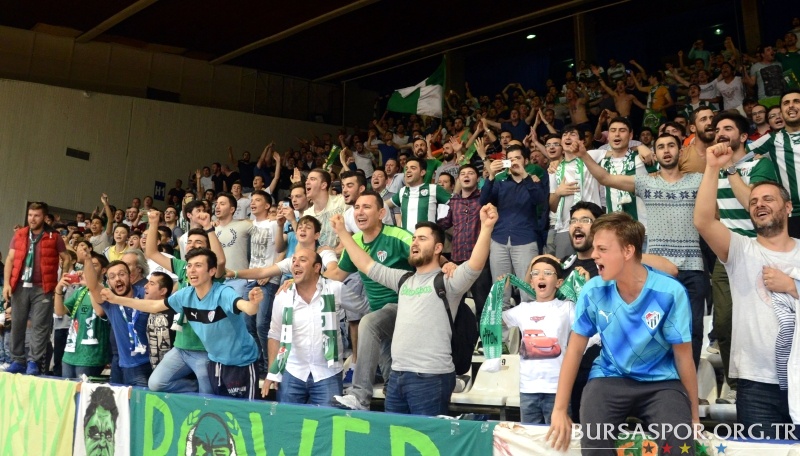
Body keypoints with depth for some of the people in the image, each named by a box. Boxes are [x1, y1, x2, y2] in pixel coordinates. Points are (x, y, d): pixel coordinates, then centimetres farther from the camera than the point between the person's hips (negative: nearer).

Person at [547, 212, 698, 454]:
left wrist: (694, 415, 4)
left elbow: (683, 356, -4)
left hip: (661, 381, 0)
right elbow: (575, 349, 0)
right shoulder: (593, 291, -8)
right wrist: (560, 409, -1)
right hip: (610, 377, 1)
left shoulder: (670, 292, -14)